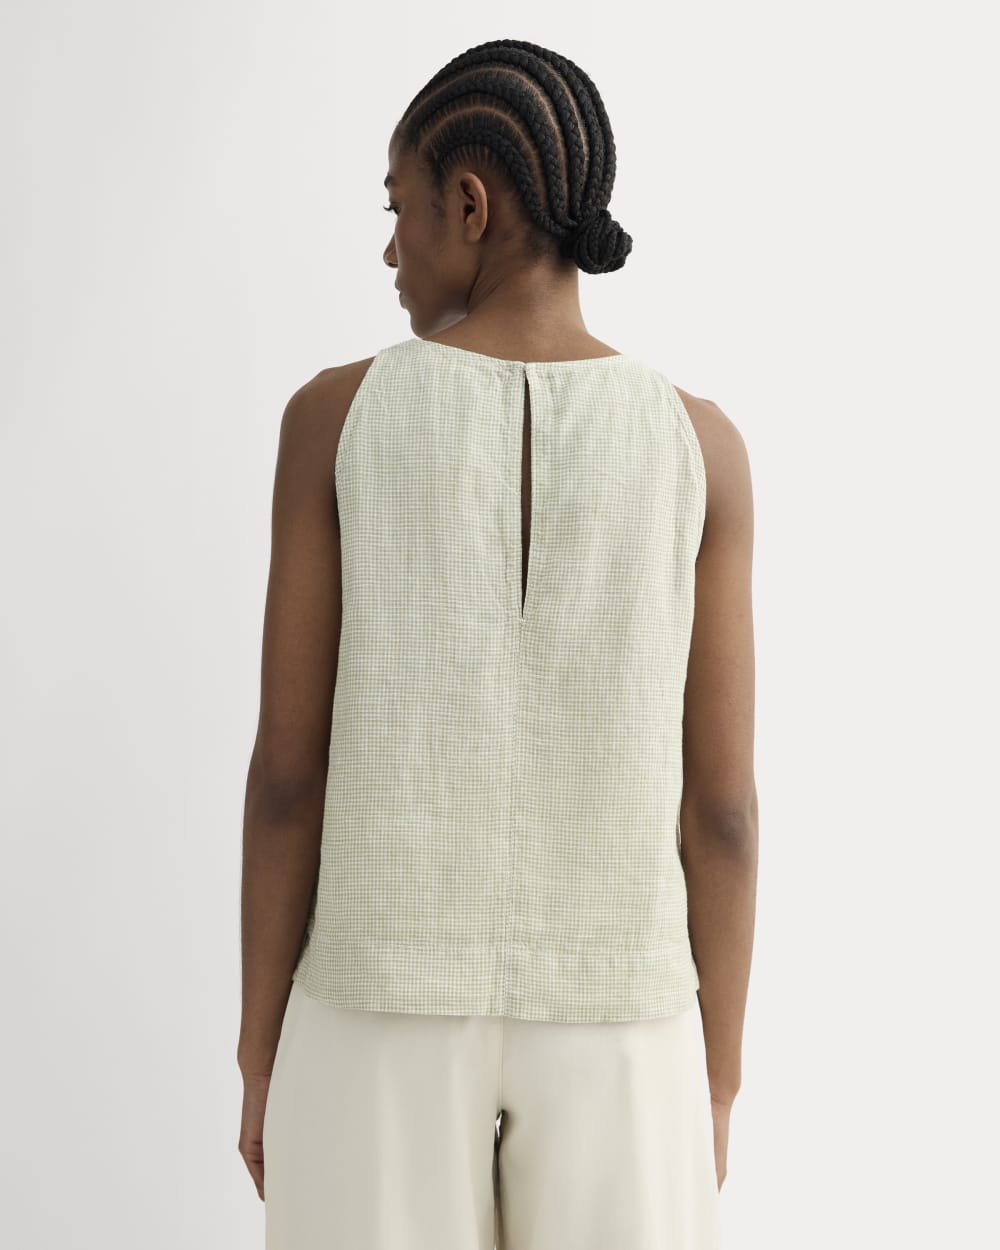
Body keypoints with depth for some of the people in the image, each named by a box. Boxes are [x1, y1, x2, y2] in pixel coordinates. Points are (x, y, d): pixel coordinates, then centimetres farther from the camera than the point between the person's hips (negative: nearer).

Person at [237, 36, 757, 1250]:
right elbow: (721, 801, -5)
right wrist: (717, 1085, 6)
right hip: (609, 1026, 1)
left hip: (387, 1007, 0)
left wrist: (259, 1057, 3)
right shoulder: (698, 443, -5)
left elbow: (287, 768, -7)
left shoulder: (337, 414, -7)